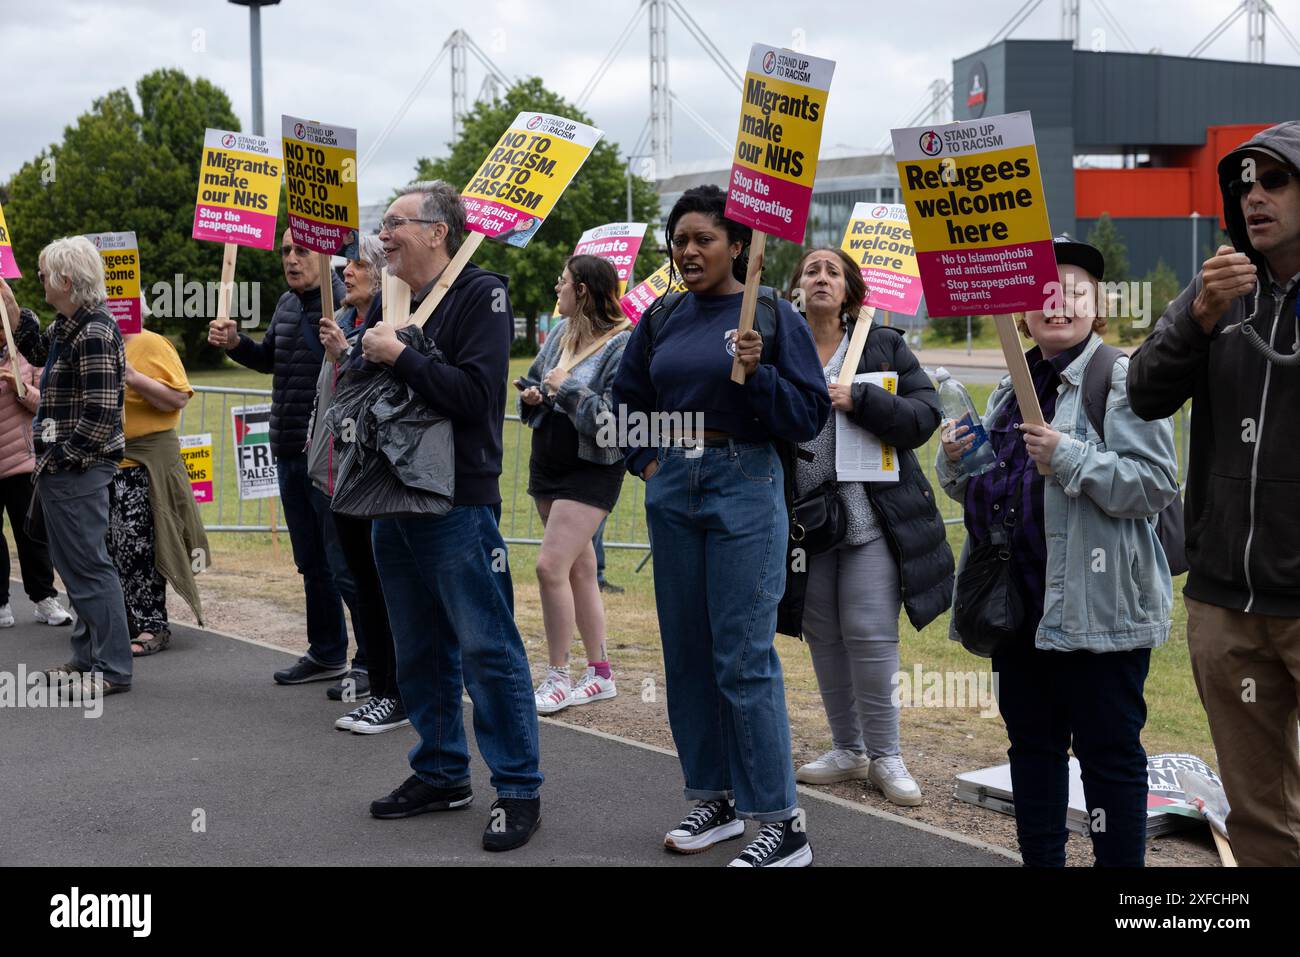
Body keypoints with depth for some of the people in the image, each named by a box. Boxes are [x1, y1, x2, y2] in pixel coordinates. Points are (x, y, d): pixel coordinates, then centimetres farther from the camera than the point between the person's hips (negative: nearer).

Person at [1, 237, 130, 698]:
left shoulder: (95, 335, -20)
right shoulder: (69, 325, 10)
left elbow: (101, 414, -23)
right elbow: (40, 352, 31)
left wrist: (60, 458, -17)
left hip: (77, 471, -10)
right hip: (61, 469, 10)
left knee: (88, 565, -5)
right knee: (73, 563, 17)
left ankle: (112, 669, 2)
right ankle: (89, 658, 28)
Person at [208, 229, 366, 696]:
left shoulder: (347, 304, -15)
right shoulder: (287, 305, 12)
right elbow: (268, 359, 27)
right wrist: (234, 343, 10)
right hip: (289, 453, 9)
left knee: (346, 566, -5)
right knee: (311, 563, 18)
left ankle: (373, 662, 5)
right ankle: (327, 654, 31)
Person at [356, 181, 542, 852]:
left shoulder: (479, 295, -8)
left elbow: (475, 394, -20)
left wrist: (400, 357, -18)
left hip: (458, 503, -8)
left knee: (488, 648, -4)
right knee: (420, 650, 15)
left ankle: (518, 789, 4)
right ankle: (441, 773, 27)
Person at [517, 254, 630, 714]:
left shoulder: (622, 345, -15)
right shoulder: (561, 333, 9)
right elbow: (536, 379, 20)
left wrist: (567, 388, -18)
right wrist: (533, 397, -1)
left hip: (591, 469, -8)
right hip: (547, 461, 8)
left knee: (551, 565, -15)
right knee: (580, 569, 12)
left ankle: (558, 676, -2)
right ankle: (600, 673, 22)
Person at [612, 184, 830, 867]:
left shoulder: (770, 315, -6)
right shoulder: (663, 318, 9)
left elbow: (810, 416, -9)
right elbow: (626, 396, 23)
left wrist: (757, 374, -22)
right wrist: (645, 459, 11)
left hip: (744, 485, -6)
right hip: (672, 488, 6)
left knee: (744, 657, -7)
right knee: (686, 650, 11)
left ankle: (781, 824, 1)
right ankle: (714, 798, 25)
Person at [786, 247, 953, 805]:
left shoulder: (883, 345, 3)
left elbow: (925, 415, -6)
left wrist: (857, 400, -17)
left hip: (871, 515, -2)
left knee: (869, 632, -7)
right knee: (822, 635, 10)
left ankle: (885, 757, 8)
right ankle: (847, 750, 25)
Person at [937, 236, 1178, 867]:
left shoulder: (1124, 381, -8)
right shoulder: (1012, 388, 15)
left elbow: (1156, 484, -18)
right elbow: (983, 491, 22)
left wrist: (1068, 456, -26)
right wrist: (955, 461, 1)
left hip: (1096, 605, -8)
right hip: (1019, 600, 8)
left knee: (1108, 750, 0)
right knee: (1031, 741, 16)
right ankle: (1040, 860, 29)